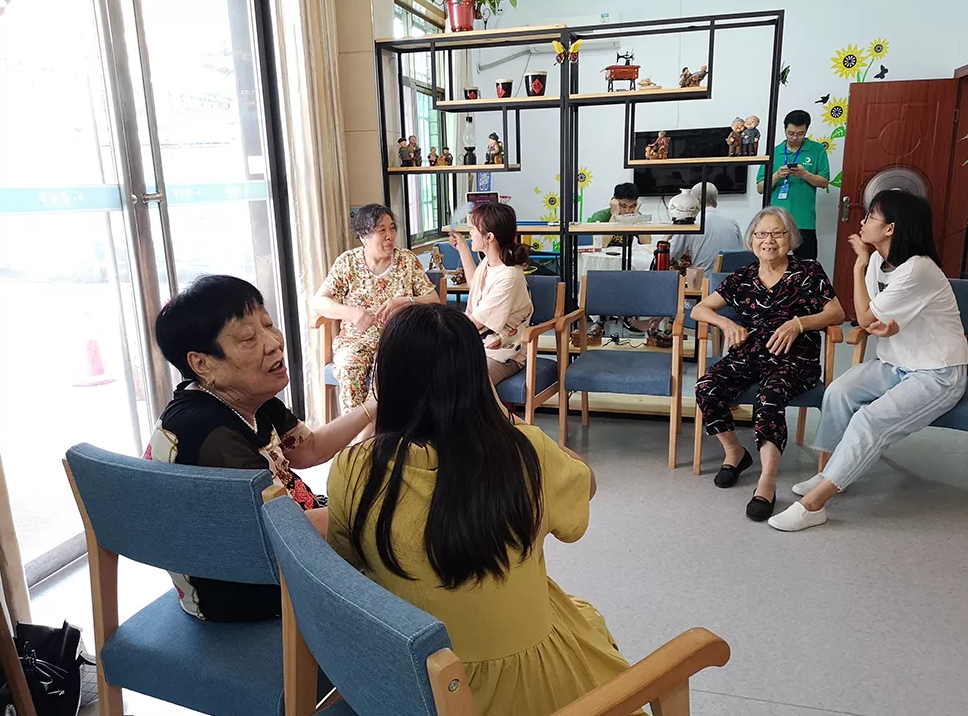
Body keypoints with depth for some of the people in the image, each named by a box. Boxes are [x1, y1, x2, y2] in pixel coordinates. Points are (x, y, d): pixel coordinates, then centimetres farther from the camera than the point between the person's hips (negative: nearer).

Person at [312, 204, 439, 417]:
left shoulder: (408, 260, 3)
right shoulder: (348, 262, 2)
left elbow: (434, 301, 0)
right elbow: (318, 302, -3)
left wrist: (403, 302, -19)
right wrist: (351, 312, -22)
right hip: (356, 339, 1)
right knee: (348, 366, -32)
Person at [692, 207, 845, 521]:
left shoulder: (809, 272, 7)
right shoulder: (742, 277, 14)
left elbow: (837, 314, 2)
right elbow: (699, 309, 13)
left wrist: (798, 323, -15)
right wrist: (726, 323, -8)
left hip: (794, 361, -3)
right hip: (747, 356, 3)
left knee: (769, 398, -36)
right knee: (706, 387, -24)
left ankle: (767, 482, -31)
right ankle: (734, 452, 0)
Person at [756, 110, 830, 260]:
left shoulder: (817, 150, 7)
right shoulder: (773, 152, 9)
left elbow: (824, 182, 3)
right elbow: (760, 188, 6)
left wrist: (805, 174, -13)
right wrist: (777, 175, -11)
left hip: (804, 222, -1)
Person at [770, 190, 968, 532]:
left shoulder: (917, 269, -24)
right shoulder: (878, 259, 2)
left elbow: (866, 317, -18)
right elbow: (872, 318, 6)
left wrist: (860, 264, -12)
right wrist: (884, 325, -19)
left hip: (938, 375, -8)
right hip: (897, 363, 8)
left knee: (870, 420, -25)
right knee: (838, 392, -16)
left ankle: (813, 504, -24)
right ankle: (832, 474, -4)